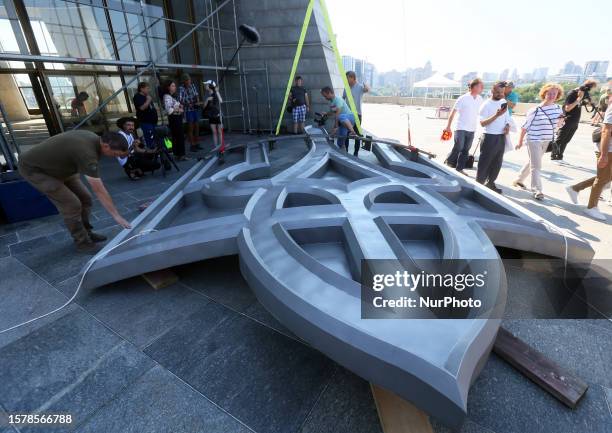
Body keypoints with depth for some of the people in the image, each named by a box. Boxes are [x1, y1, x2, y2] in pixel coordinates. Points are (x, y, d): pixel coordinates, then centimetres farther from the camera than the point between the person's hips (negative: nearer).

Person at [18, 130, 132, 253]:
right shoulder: (87, 153, -37)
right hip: (34, 168, -9)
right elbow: (99, 191, -34)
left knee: (84, 199, 4)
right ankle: (82, 242, 4)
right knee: (72, 205, -13)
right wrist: (117, 216, -30)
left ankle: (86, 233, 21)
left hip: (57, 165, 9)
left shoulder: (94, 138, -11)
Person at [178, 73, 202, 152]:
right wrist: (188, 104, -30)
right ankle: (192, 145, 6)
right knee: (190, 128, -1)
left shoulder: (193, 85, 4)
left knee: (197, 126, 10)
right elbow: (180, 100, -17)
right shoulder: (181, 88, -10)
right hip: (188, 110, -5)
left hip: (196, 109, 5)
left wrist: (198, 102, -5)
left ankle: (196, 144, 21)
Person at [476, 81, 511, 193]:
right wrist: (497, 115, -27)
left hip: (501, 137, 7)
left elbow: (507, 116, 20)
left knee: (497, 163, 11)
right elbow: (482, 123, -18)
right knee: (485, 162, -3)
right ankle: (479, 184, 6)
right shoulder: (486, 104, -10)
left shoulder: (504, 102, 11)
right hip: (490, 137, -7)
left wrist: (507, 125, 1)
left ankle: (490, 183, 22)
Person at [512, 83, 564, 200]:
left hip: (546, 141, 6)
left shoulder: (558, 108, 3)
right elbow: (525, 126, -8)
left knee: (532, 162, 18)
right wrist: (520, 141, -5)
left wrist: (561, 119, -6)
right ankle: (537, 190, 0)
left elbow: (558, 123, 18)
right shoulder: (536, 110, -14)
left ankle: (519, 180, 36)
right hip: (534, 140, -6)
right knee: (536, 166, -6)